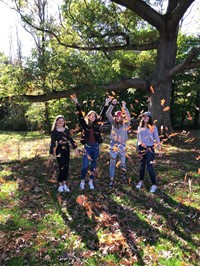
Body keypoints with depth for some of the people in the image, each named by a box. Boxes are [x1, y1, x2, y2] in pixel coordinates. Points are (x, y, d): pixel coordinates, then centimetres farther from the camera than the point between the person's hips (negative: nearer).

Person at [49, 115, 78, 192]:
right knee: (62, 168, -6)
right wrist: (51, 153, -10)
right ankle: (60, 185, 11)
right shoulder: (54, 131, -5)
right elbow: (52, 142, -7)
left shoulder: (66, 130, 7)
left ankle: (65, 184, 21)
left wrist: (75, 147, 5)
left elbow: (70, 139, 9)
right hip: (59, 151, -5)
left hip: (67, 150, 5)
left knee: (66, 167, 8)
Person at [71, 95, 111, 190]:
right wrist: (76, 102, -14)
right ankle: (82, 182, 16)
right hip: (87, 146, -2)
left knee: (93, 165, 11)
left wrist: (106, 103, 0)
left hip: (95, 146, 3)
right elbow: (80, 115, -8)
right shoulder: (85, 124, -1)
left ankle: (91, 181, 25)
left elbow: (102, 114, 3)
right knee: (85, 165, -2)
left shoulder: (97, 124, 3)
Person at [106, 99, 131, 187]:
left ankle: (124, 173, 43)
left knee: (123, 162, 13)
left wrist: (124, 107, -25)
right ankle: (111, 180, 9)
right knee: (112, 163, 2)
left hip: (122, 145, -1)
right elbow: (108, 114, -6)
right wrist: (112, 104, -13)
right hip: (113, 144, 2)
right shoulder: (113, 123, 2)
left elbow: (128, 116, -22)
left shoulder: (125, 124, -4)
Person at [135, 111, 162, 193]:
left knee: (149, 167, -8)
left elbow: (157, 138, -3)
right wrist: (137, 148, 18)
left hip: (150, 149, -4)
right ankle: (141, 182, 28)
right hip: (141, 148, 4)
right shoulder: (139, 127, 9)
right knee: (142, 165, 12)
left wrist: (159, 149, -8)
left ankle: (154, 185, 5)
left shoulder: (153, 127, -3)